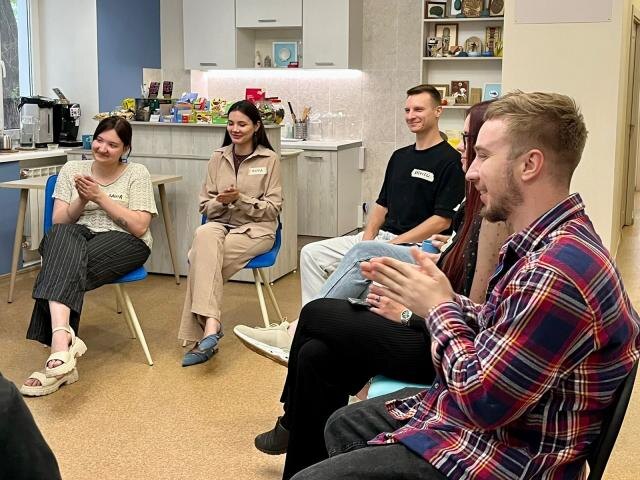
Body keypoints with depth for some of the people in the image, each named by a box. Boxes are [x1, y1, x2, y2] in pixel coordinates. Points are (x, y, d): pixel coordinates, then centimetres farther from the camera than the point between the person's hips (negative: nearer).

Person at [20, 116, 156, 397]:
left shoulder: (137, 174, 4)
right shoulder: (72, 169, 14)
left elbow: (139, 226, -6)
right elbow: (58, 222, 8)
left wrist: (101, 197, -10)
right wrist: (82, 200, -9)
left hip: (123, 242, -2)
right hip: (77, 237, 2)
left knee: (66, 262, -34)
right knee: (63, 236, -37)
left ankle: (59, 348, -42)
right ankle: (63, 339, -53)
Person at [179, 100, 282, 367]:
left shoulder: (269, 159, 2)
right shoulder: (218, 158, 13)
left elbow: (273, 207, -1)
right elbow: (205, 205, 12)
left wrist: (240, 199, -15)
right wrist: (221, 202, -10)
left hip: (257, 228, -3)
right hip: (221, 224, 3)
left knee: (202, 258, -31)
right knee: (204, 235, -36)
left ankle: (203, 334, -29)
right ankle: (211, 323, -43)